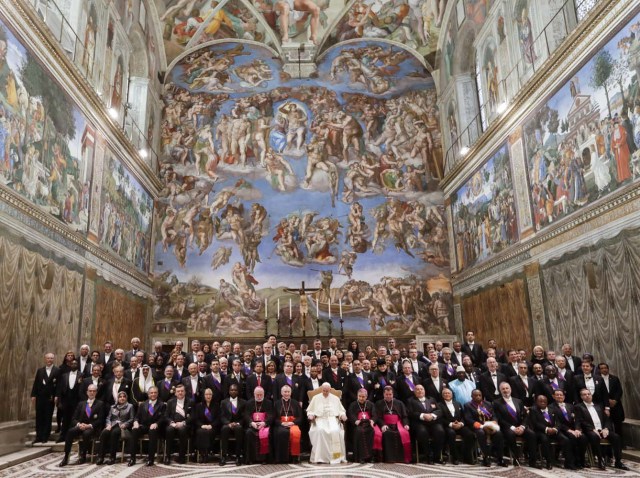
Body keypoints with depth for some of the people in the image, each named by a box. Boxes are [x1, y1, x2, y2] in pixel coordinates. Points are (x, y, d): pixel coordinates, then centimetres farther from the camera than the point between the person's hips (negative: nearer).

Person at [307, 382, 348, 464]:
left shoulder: (335, 398, 20)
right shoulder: (316, 398, 17)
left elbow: (341, 411, 20)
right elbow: (310, 411, 16)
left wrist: (342, 415, -3)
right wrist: (310, 415, -7)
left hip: (332, 419, 1)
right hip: (320, 419, -1)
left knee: (335, 431, -33)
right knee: (320, 430, -35)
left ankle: (335, 456, -28)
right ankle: (320, 457, -32)